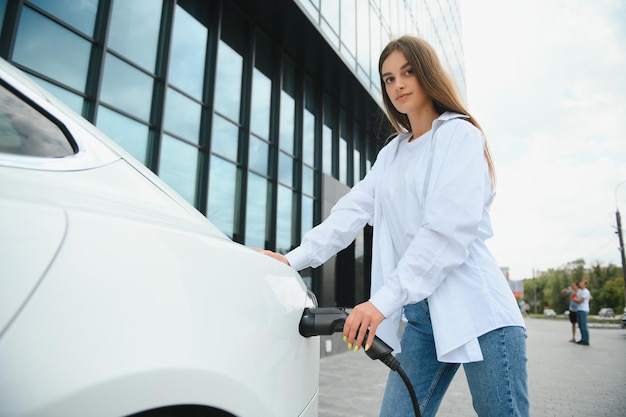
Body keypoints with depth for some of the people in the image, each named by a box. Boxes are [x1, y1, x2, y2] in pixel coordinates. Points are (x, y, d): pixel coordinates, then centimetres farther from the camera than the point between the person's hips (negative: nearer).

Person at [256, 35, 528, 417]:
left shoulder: (459, 134, -2)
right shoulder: (391, 153, 18)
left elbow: (451, 227, -16)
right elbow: (354, 210, 7)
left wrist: (385, 300, -22)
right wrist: (294, 259, -5)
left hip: (475, 308, -5)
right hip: (421, 313, 6)